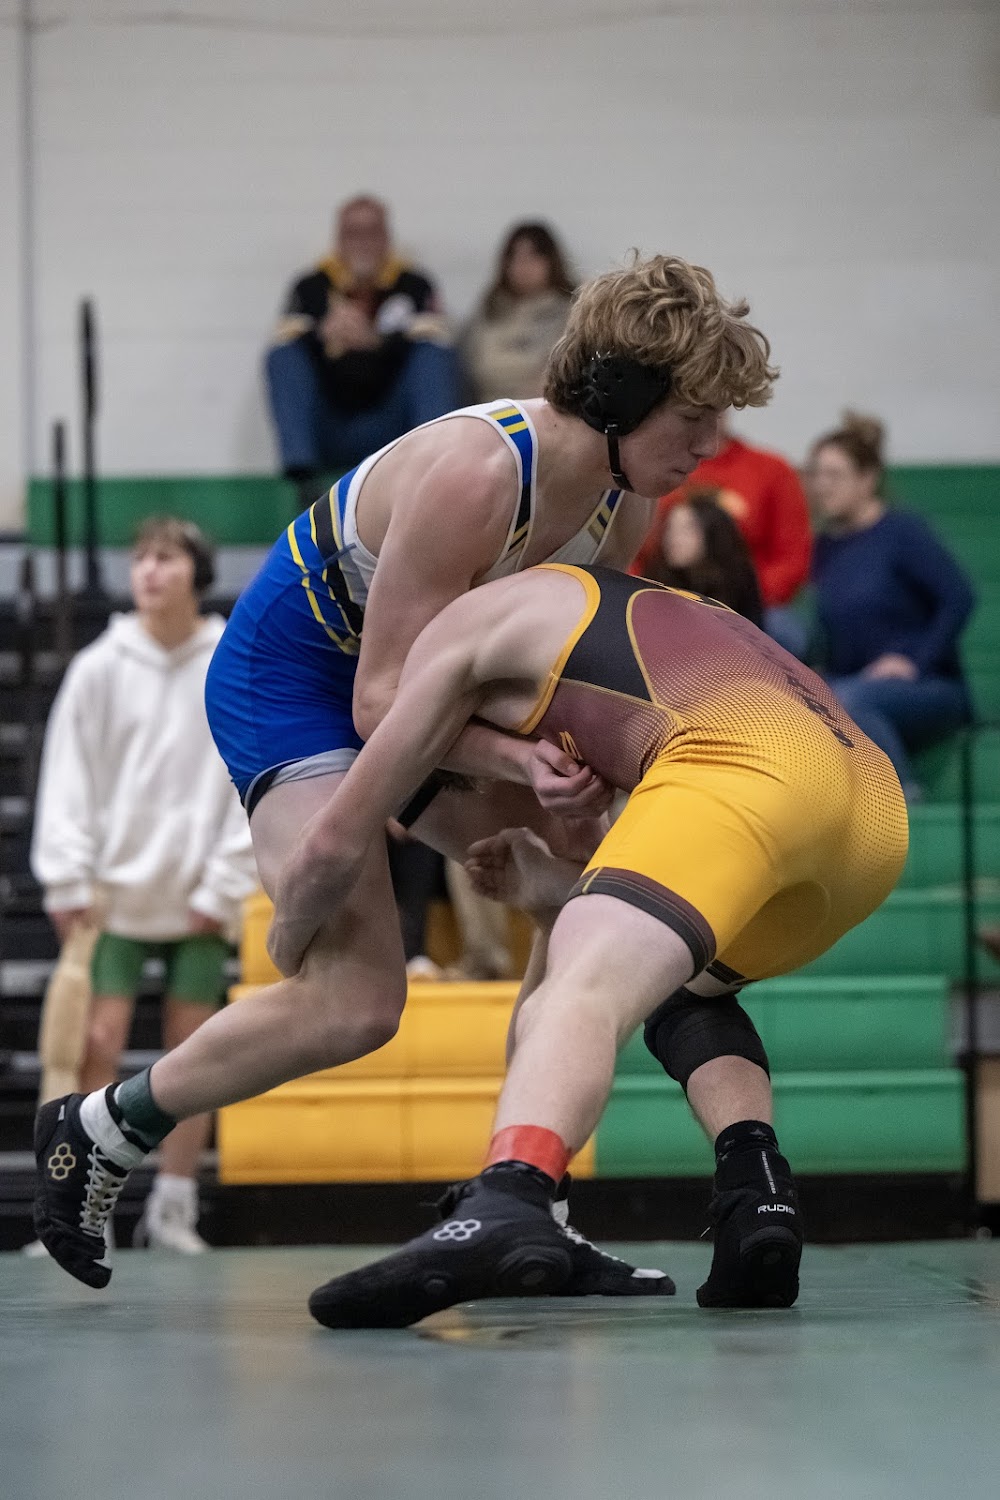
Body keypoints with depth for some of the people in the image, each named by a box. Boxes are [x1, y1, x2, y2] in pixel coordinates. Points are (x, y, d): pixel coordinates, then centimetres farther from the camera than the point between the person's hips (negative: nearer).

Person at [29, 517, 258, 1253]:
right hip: (115, 891, 0)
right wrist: (68, 880, -7)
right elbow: (68, 778, 1)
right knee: (98, 1047, -7)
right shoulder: (99, 669, 1)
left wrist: (223, 888, -6)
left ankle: (174, 1208, 13)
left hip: (200, 903, 0)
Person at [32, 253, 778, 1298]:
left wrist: (572, 775, -12)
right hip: (290, 677, -9)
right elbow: (384, 701, -28)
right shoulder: (474, 470, -31)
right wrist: (519, 760, -42)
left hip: (416, 680, 9)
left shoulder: (622, 501, -5)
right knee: (355, 998, -20)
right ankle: (100, 1128, 0)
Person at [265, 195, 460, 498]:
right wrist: (324, 335, -30)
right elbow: (287, 342, -7)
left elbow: (430, 343, -8)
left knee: (437, 353, -19)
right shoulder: (311, 288, 8)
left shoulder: (414, 287, 8)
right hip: (329, 434, 1)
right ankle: (301, 471, -33)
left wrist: (374, 342, -28)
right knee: (282, 356, -19)